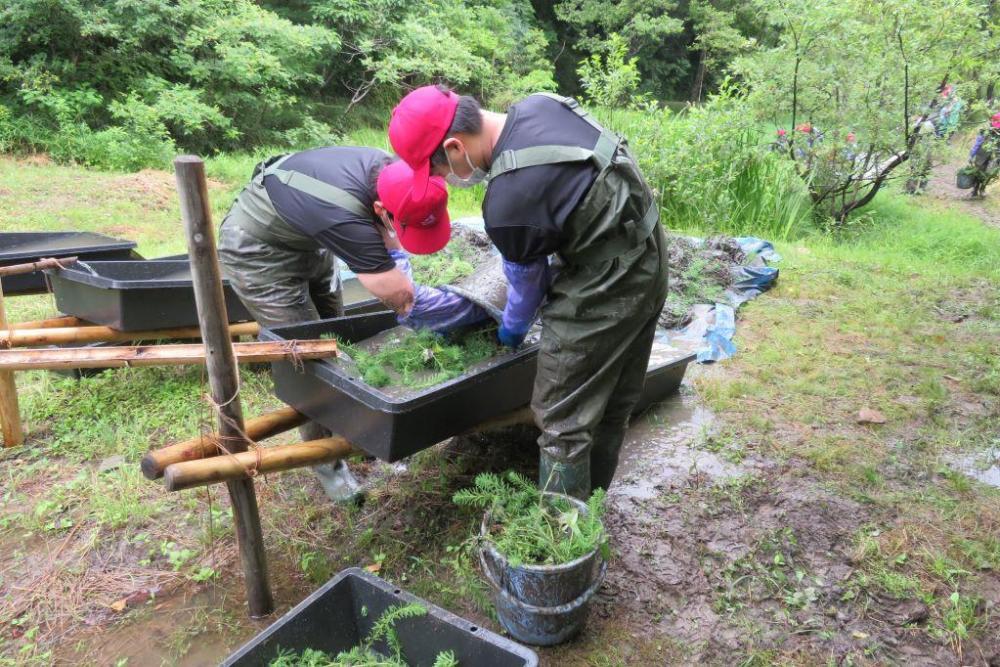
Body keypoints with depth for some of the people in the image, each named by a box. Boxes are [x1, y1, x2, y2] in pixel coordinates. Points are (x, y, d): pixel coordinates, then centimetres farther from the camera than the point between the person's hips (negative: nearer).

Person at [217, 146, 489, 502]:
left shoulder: (390, 168, -20)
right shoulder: (344, 218, -43)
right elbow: (405, 300, -36)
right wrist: (483, 309, -27)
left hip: (308, 242, 8)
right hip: (258, 252, -7)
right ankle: (325, 460, 11)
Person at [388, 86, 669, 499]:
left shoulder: (507, 204, -27)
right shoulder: (540, 102, -3)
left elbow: (528, 278, -9)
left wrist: (511, 331, 13)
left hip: (606, 291, -10)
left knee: (562, 420, 3)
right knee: (613, 405, 21)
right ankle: (589, 501, 39)